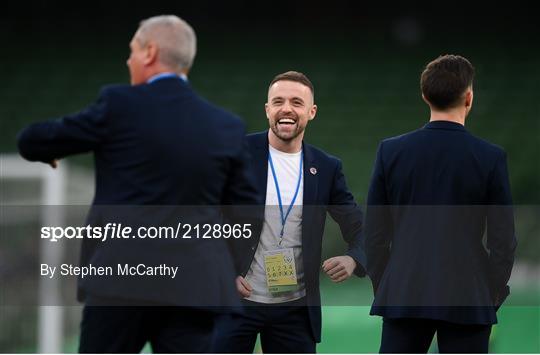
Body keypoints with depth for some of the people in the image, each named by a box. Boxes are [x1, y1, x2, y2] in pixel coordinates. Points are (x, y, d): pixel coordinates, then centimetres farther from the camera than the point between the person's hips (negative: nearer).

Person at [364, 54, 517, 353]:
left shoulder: (391, 151, -1)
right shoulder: (490, 157, -6)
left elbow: (375, 233, 3)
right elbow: (503, 240, -4)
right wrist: (493, 295, 8)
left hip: (403, 296, 2)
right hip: (467, 299, -2)